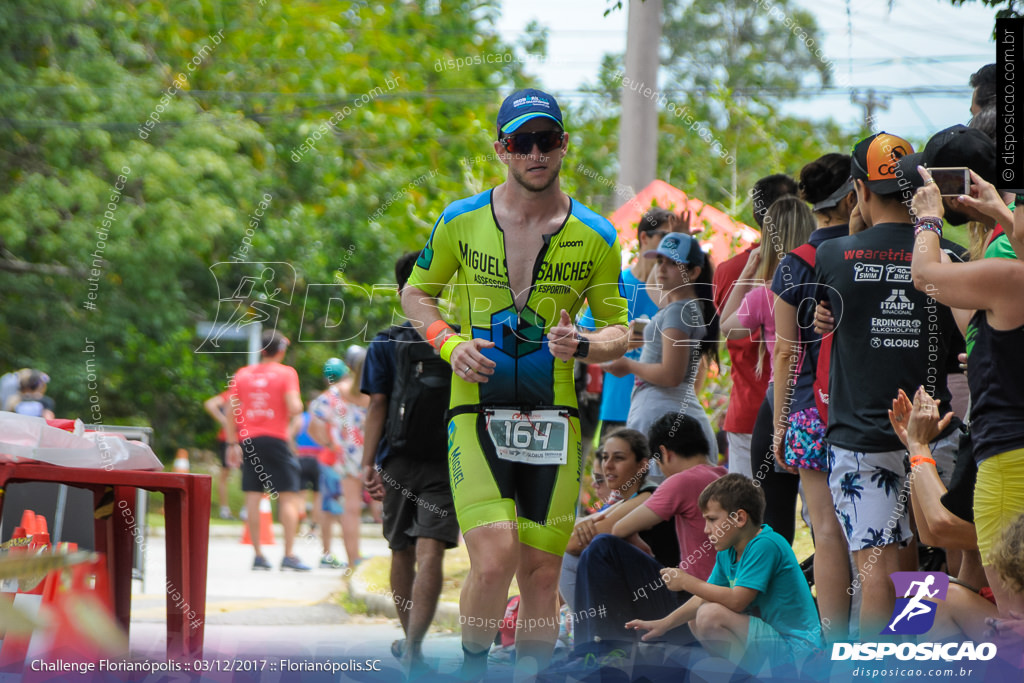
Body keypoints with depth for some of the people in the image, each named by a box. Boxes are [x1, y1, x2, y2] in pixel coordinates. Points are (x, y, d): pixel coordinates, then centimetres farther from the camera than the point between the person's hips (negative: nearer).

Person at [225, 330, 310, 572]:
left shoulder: (242, 375, 11)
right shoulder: (286, 373, -2)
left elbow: (231, 413, 7)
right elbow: (294, 408, -13)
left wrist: (232, 444, 11)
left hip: (248, 440, 4)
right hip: (275, 439, -4)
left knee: (253, 497, 4)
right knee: (288, 496, -1)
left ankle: (258, 554, 2)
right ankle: (289, 554, -9)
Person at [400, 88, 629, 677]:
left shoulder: (595, 237, 5)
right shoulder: (462, 221, 4)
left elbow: (618, 333, 10)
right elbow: (417, 292, 18)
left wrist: (582, 345, -13)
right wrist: (449, 343, -2)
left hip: (553, 421, 2)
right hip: (476, 412, -2)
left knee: (542, 573, 1)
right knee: (494, 558, -18)